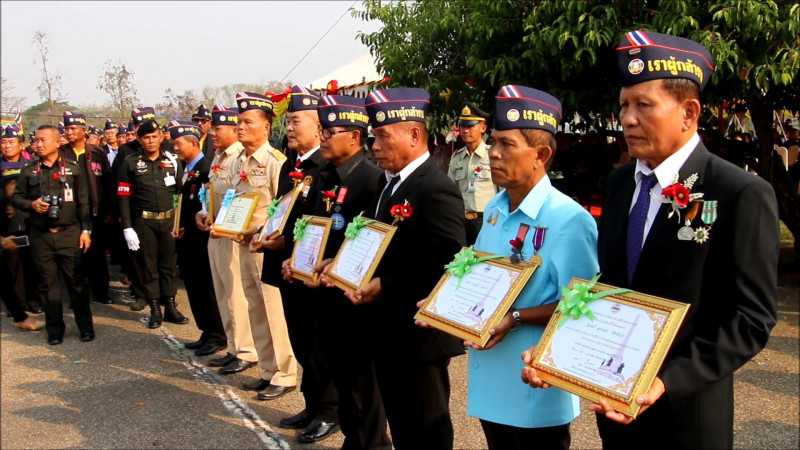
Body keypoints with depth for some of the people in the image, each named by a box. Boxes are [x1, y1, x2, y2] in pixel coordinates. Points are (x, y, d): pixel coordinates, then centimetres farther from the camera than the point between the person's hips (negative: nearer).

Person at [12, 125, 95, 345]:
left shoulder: (74, 168, 2)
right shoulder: (28, 171, 6)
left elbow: (83, 202, 2)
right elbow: (16, 198, 11)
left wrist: (86, 229, -2)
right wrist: (31, 204, -10)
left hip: (69, 233, -2)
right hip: (40, 236, 2)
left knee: (76, 280, 2)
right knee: (48, 283, 7)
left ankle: (85, 326, 13)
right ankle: (55, 329, 17)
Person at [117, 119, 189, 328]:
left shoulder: (172, 162, 6)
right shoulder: (130, 164, 0)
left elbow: (181, 192, 7)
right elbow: (124, 197, -2)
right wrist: (127, 228, -9)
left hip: (169, 220, 2)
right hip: (143, 222, -1)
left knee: (168, 264, 9)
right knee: (147, 266, 5)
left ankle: (171, 307, 19)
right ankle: (155, 309, 16)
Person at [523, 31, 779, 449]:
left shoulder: (742, 194, -14)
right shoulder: (618, 183, 4)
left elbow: (752, 317, -15)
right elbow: (607, 283, 8)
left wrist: (669, 382, -24)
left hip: (686, 409, -5)